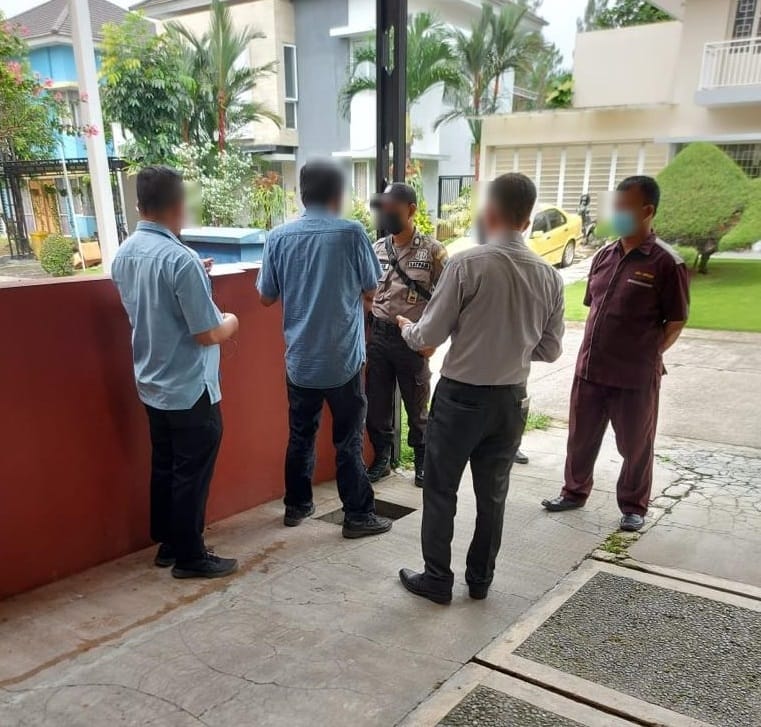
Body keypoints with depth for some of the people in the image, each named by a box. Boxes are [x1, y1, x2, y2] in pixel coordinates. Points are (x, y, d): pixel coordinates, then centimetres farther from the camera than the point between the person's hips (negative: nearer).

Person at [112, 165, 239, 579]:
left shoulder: (124, 255, 3)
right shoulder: (180, 259, -23)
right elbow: (208, 333, -21)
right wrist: (230, 323, 0)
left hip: (151, 386, 8)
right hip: (190, 390, -8)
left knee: (164, 468, 18)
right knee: (191, 475, 5)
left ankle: (167, 544, 32)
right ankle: (190, 557, 18)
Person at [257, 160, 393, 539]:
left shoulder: (279, 236, -3)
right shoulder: (351, 233, -11)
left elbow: (267, 297, 5)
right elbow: (371, 291, -1)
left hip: (299, 359, 3)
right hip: (343, 359, -3)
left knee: (300, 436, 17)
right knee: (349, 440, 7)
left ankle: (296, 505, 31)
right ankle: (358, 515, 17)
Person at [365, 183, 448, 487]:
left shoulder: (433, 250, -7)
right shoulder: (377, 249, 6)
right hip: (378, 337, 4)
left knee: (417, 406, 9)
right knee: (376, 404, 11)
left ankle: (422, 461, 26)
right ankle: (381, 459, 27)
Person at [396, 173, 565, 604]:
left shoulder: (468, 265, -16)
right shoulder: (550, 277, -2)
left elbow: (430, 336, -12)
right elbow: (551, 350, 5)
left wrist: (406, 328, 10)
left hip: (461, 397, -4)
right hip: (512, 401, 5)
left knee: (441, 491, 12)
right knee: (493, 494, 18)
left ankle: (438, 580, 24)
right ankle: (481, 580, 32)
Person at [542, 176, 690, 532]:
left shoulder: (666, 263, -11)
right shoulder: (604, 256, 7)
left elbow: (676, 322, -7)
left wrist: (646, 357, -8)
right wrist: (589, 351, 8)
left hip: (635, 376, -5)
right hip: (589, 369, 6)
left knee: (635, 446, 11)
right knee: (581, 437, 17)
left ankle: (633, 507, 30)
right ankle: (574, 492, 36)